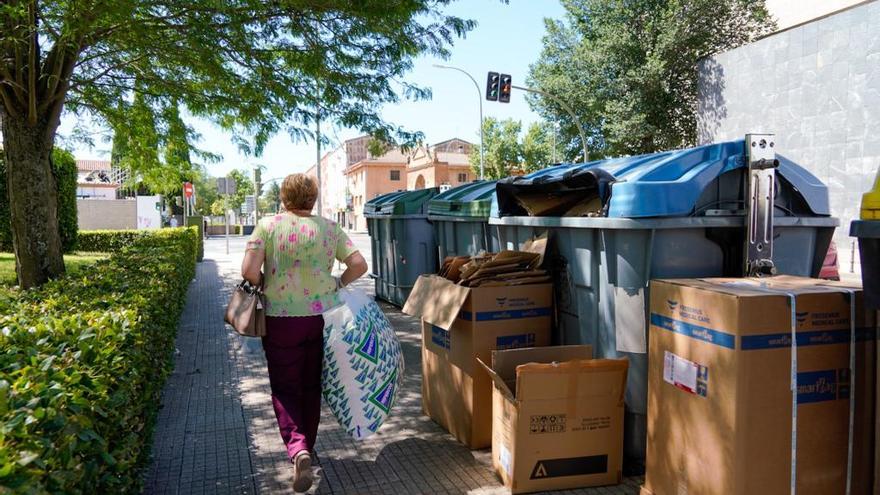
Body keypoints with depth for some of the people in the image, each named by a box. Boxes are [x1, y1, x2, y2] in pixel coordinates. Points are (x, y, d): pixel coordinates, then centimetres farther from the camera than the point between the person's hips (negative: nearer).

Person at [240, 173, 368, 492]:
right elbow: (359, 265, -3)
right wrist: (336, 286, 10)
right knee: (312, 386, 18)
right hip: (322, 316, 3)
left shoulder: (267, 226, -5)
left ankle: (297, 448, -13)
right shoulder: (329, 228, 2)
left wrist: (265, 286, 6)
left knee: (285, 388, 8)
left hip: (281, 319, -2)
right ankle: (308, 446, 32)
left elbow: (249, 271, -13)